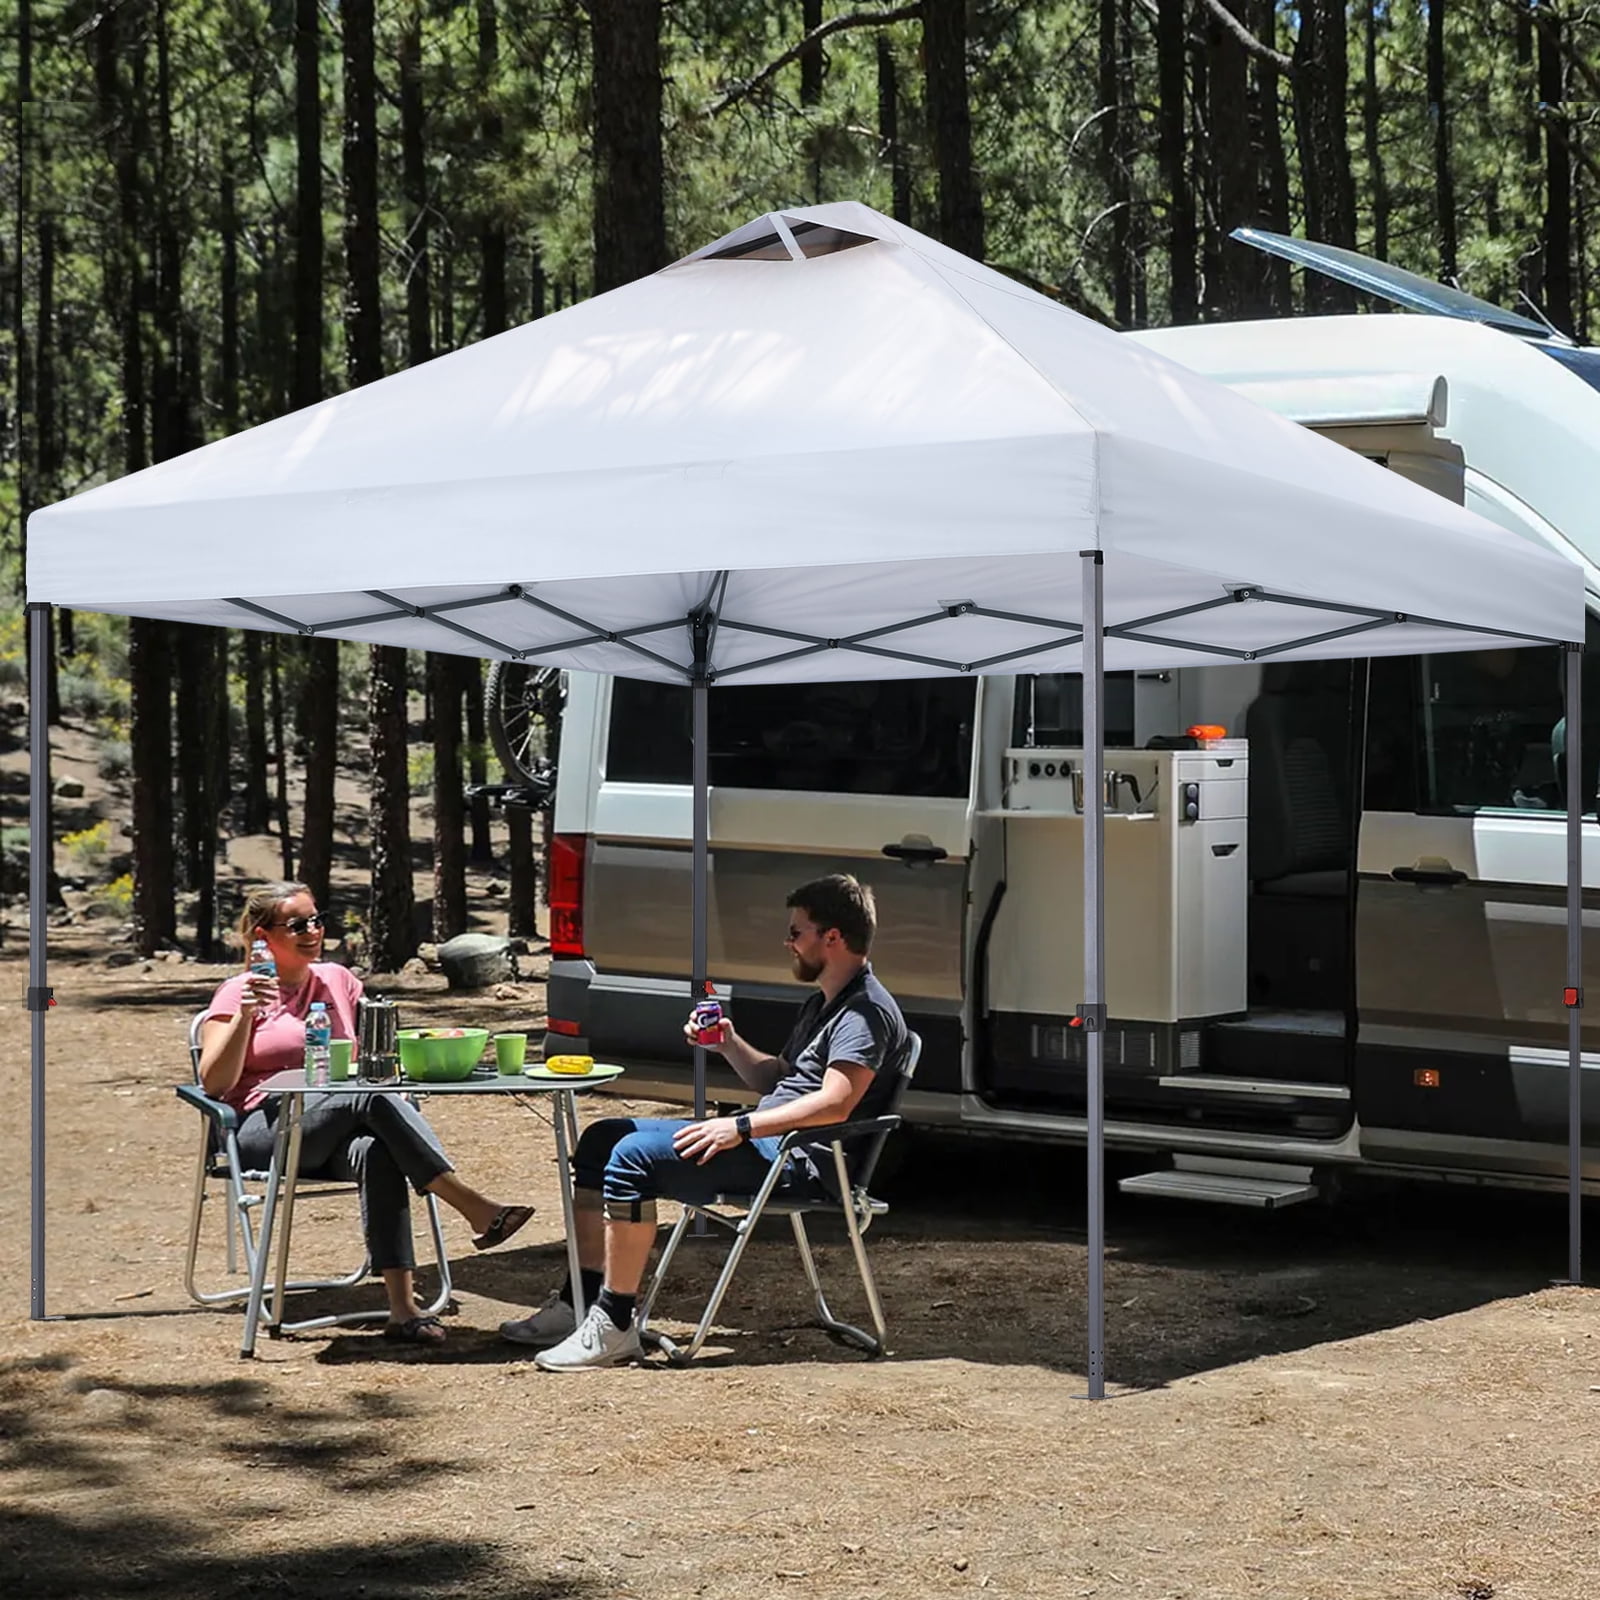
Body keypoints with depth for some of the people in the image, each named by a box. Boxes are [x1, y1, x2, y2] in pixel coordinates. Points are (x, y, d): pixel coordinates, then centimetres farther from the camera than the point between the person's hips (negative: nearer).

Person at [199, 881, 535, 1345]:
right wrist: (245, 1016, -15)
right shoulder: (239, 993, 7)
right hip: (265, 1130, -4)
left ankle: (402, 1308, -44)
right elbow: (214, 1084, -3)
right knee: (371, 1096, -34)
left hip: (336, 1134, 4)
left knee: (378, 1155, -35)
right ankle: (475, 1209, -40)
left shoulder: (338, 979, 21)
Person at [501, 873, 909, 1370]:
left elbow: (835, 1104, -25)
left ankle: (614, 1328, -20)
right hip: (763, 1140, 11)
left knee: (633, 1158, -25)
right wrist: (730, 1046, 11)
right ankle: (578, 1304, 7)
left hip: (800, 1160, -11)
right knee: (601, 1140, 9)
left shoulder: (866, 1011, -13)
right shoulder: (823, 1004, 21)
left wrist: (742, 1126, -25)